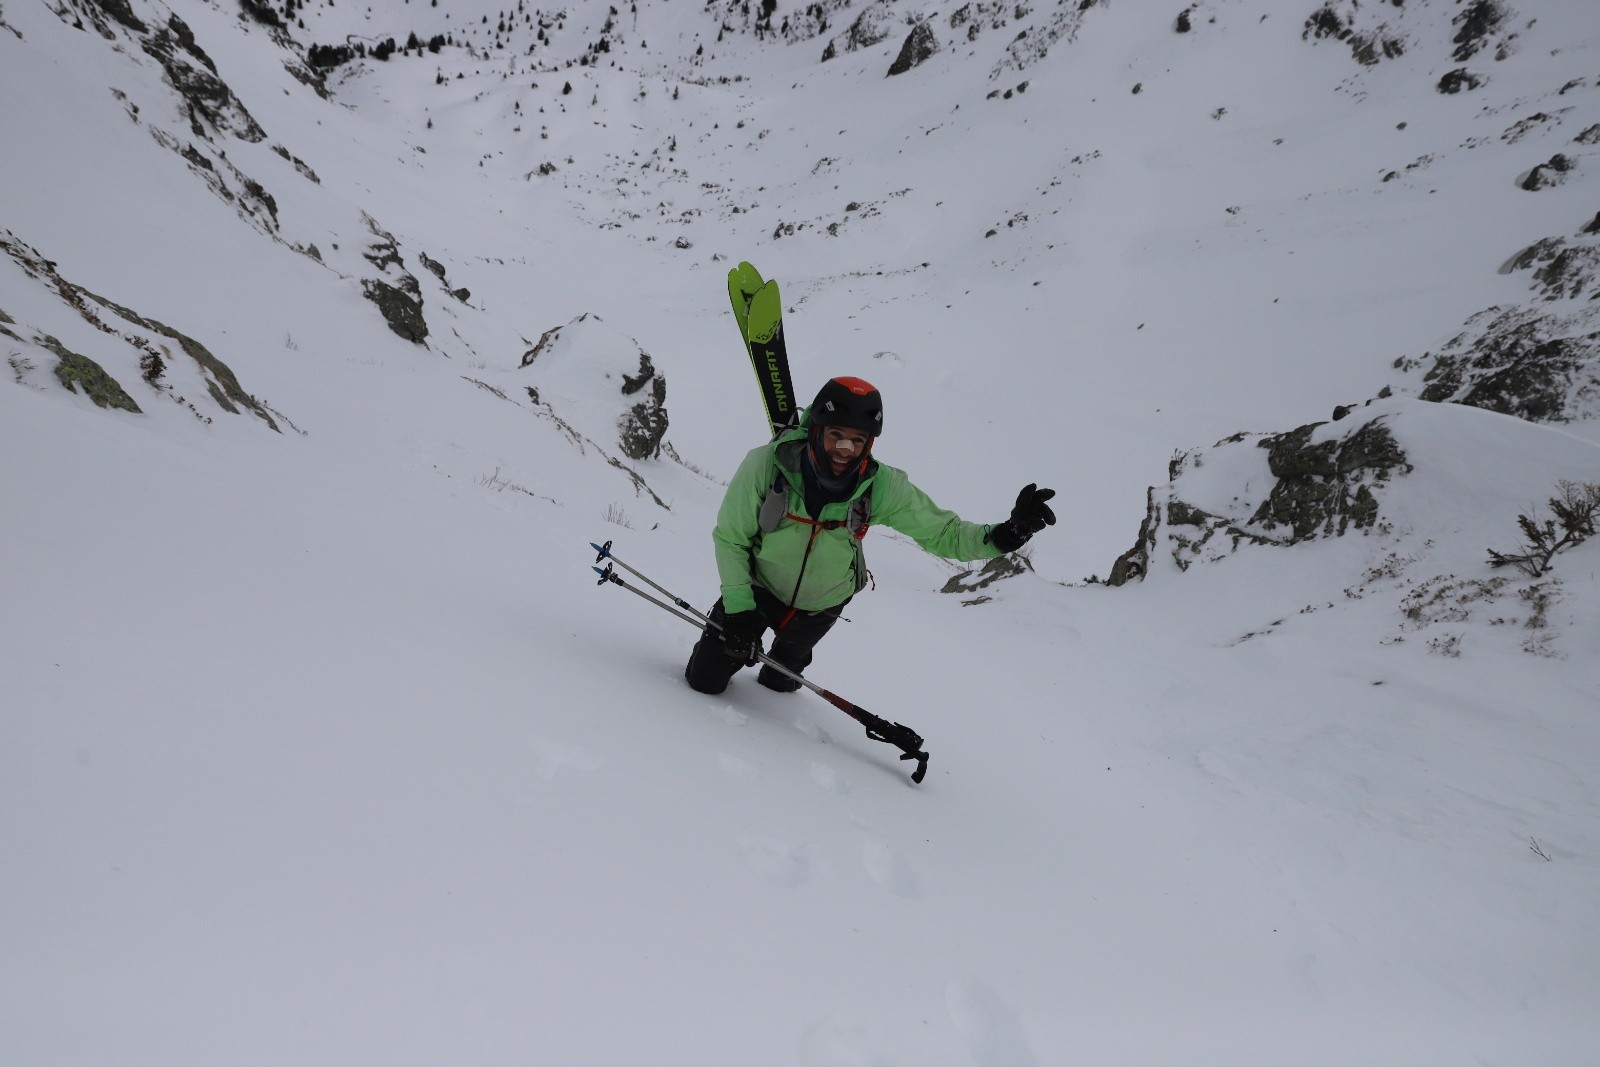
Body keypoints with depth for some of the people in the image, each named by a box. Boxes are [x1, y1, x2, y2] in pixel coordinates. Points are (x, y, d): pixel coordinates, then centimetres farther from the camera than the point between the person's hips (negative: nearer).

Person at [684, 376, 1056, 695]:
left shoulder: (883, 488, -29)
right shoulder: (765, 465, -33)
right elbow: (730, 538, -20)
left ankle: (779, 672, 61)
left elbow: (942, 533, -20)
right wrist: (738, 609, -23)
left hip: (820, 606, 2)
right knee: (705, 680, 7)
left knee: (780, 681, 25)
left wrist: (1004, 535, -38)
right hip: (757, 588, -1)